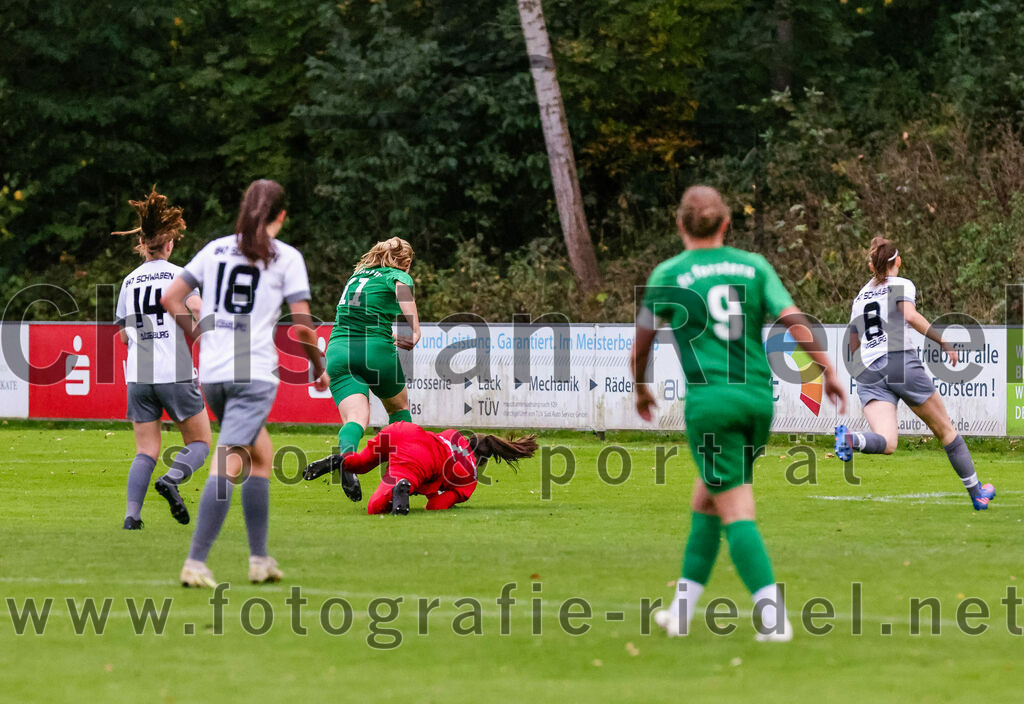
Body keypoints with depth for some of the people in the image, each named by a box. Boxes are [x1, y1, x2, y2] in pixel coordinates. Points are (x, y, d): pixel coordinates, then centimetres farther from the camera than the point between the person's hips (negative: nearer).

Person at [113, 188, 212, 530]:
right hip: (175, 374, -4)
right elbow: (198, 315, -16)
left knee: (146, 452, 7)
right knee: (200, 442, 10)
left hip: (138, 376, 4)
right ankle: (171, 479, -19)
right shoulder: (179, 276, -3)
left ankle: (132, 515, -9)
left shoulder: (129, 281, 11)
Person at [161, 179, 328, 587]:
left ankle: (260, 558, 20)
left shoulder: (216, 249, 13)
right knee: (227, 466, -11)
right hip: (255, 374, -6)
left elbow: (171, 298, 12)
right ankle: (196, 562, -21)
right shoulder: (286, 258, 0)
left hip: (212, 373, 6)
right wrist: (319, 368, 11)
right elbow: (302, 325, -4)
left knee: (262, 454, 21)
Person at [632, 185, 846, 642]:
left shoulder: (669, 274, 2)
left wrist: (641, 390, 27)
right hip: (759, 395, 4)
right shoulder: (754, 266, 9)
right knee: (706, 500, 19)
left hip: (710, 396, -4)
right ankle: (682, 610, 22)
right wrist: (828, 372, 6)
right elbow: (794, 321, 0)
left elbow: (640, 346, 10)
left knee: (736, 512, -5)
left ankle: (774, 617, -18)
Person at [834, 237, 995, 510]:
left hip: (867, 374, 4)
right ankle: (977, 493, 18)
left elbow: (853, 347, 25)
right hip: (902, 363, -4)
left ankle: (849, 438, -43)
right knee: (945, 430, 12)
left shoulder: (860, 297, 22)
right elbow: (909, 315, -15)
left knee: (886, 443, -12)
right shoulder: (902, 285, 6)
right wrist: (943, 342, -13)